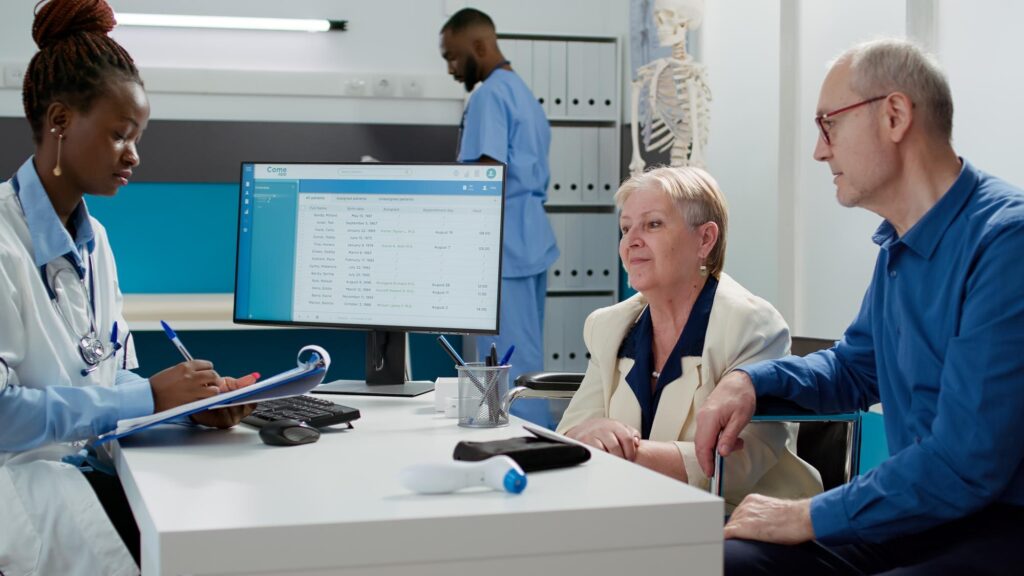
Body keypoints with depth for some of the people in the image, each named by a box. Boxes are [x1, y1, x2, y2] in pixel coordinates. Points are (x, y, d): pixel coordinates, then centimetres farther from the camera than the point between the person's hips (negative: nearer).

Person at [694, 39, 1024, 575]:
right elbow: (854, 368, 27)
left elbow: (964, 464, -23)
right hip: (919, 514, 9)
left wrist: (811, 516, -12)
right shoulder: (897, 246, 12)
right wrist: (750, 379, 7)